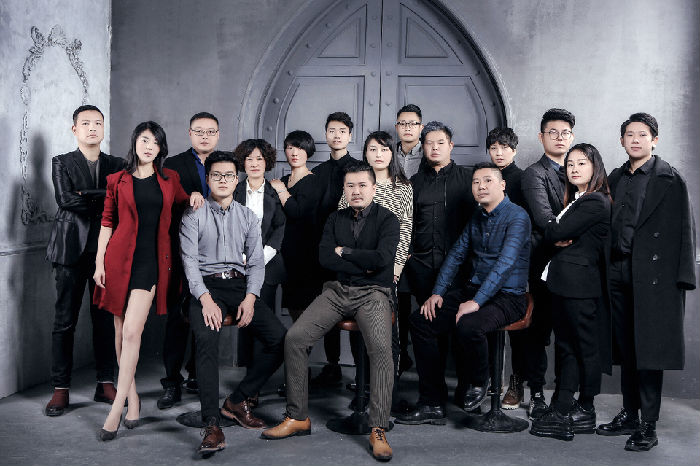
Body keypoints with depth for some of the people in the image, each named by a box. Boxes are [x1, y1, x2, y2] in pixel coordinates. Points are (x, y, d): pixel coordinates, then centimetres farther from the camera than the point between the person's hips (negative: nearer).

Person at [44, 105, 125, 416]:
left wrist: (86, 197, -10)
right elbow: (66, 199, -10)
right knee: (65, 319, 0)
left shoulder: (117, 165, 13)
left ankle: (105, 384, 14)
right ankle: (61, 389, 7)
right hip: (73, 248, -2)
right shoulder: (62, 163, 7)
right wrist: (105, 197, -8)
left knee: (106, 318, 5)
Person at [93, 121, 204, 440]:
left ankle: (116, 410, -9)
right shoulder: (117, 181, 7)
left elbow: (182, 204, 29)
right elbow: (107, 223, 6)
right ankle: (133, 399, 18)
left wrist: (195, 196, 6)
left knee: (132, 331, -12)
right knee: (121, 332, 3)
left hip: (151, 261, 0)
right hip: (120, 258, 1)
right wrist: (100, 262, 0)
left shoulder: (170, 180, 11)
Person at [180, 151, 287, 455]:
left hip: (240, 284, 4)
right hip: (206, 285, -3)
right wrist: (206, 299, -17)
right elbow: (190, 260, -3)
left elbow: (256, 262, 10)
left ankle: (237, 401, -2)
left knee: (280, 339, -16)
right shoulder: (194, 215, 6)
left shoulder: (248, 217, 15)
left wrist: (250, 298, -7)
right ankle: (212, 424, -32)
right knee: (206, 339, -33)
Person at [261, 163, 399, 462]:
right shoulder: (335, 220, 14)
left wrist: (344, 252, -5)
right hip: (337, 291, 4)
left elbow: (382, 257, -16)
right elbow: (325, 258, 0)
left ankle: (378, 430, -23)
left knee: (381, 347, -31)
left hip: (373, 293, -4)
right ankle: (297, 417, -4)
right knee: (295, 337, -15)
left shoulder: (387, 220, 1)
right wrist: (363, 265, -8)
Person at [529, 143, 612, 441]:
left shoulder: (594, 203, -14)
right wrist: (560, 236, -5)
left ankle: (585, 410, 13)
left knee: (585, 346, 2)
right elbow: (555, 234, 14)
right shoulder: (577, 200, 18)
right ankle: (562, 410, 14)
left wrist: (553, 230, 3)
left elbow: (556, 233, -16)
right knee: (566, 346, 10)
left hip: (579, 284, -10)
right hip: (565, 283, 10)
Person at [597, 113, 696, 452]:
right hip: (619, 272, 6)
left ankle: (648, 426, 6)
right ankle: (629, 416, 23)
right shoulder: (616, 178, 15)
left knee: (649, 350, -3)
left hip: (653, 274, -5)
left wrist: (682, 278, -11)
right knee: (626, 349, 11)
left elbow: (683, 230, -5)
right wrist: (607, 268, 8)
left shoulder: (669, 179, -2)